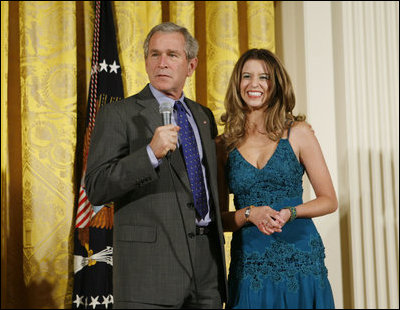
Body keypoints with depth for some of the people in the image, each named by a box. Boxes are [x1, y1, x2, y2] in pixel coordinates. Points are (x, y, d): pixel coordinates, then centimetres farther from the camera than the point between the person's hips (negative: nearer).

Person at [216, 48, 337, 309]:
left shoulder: (298, 133, 0)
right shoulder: (224, 145, 4)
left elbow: (329, 200, 2)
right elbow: (219, 217, 6)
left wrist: (289, 213, -14)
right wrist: (250, 214, -13)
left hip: (299, 260, -1)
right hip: (249, 265, 1)